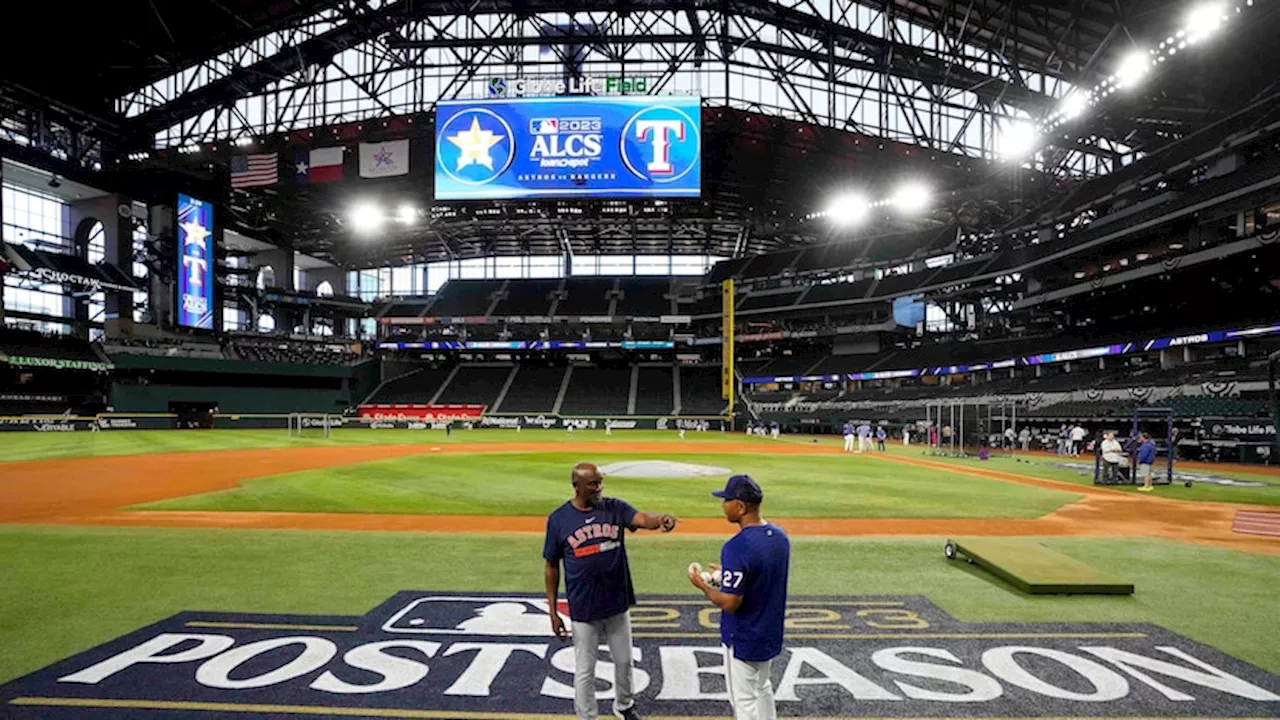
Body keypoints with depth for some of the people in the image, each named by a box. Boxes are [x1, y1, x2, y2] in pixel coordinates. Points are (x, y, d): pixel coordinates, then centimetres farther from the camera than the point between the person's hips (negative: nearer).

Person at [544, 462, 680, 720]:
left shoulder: (615, 508, -5)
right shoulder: (558, 519, -9)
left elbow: (642, 519, -24)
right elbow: (552, 567, -2)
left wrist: (662, 520, -47)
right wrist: (553, 611, -2)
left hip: (618, 605, 3)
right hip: (583, 610, -3)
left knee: (624, 661, 21)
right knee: (584, 671, 9)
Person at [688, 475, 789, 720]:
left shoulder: (737, 547, -29)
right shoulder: (780, 536, -3)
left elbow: (729, 603, -26)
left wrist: (703, 585, -9)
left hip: (743, 640, -8)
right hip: (771, 634, 8)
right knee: (762, 690, 25)